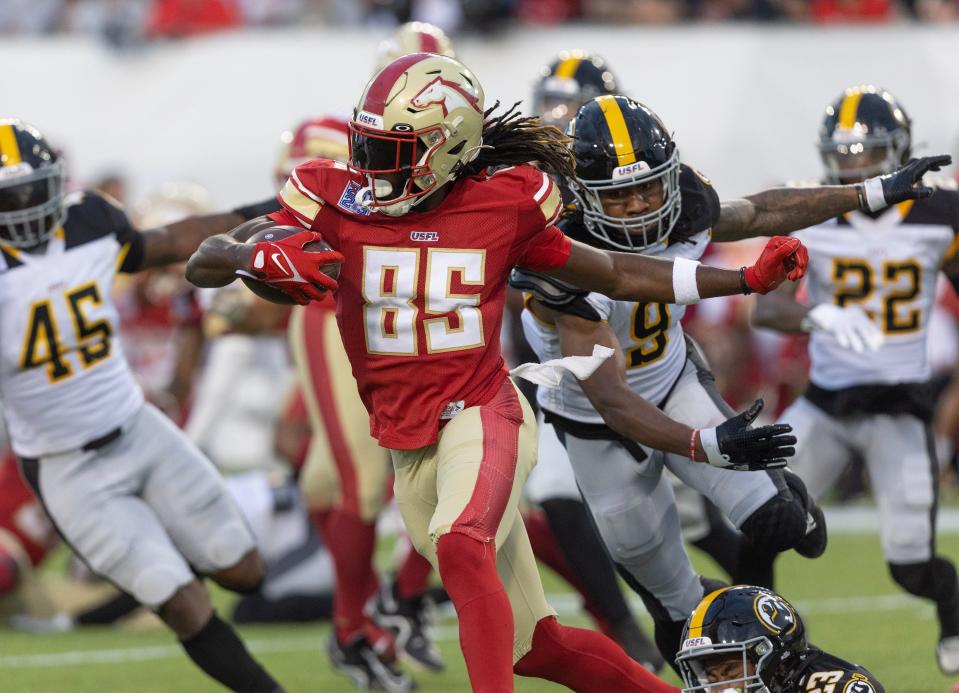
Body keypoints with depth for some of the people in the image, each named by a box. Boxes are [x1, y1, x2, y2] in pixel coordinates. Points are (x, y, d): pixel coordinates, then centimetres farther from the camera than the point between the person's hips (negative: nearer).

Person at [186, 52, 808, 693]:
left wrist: (748, 280, 3)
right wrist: (262, 259, -28)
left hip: (482, 416, -3)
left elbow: (617, 276, 8)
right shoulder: (335, 198, -3)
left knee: (460, 543, -37)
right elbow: (202, 266, -5)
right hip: (410, 446, 3)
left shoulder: (505, 203, -4)